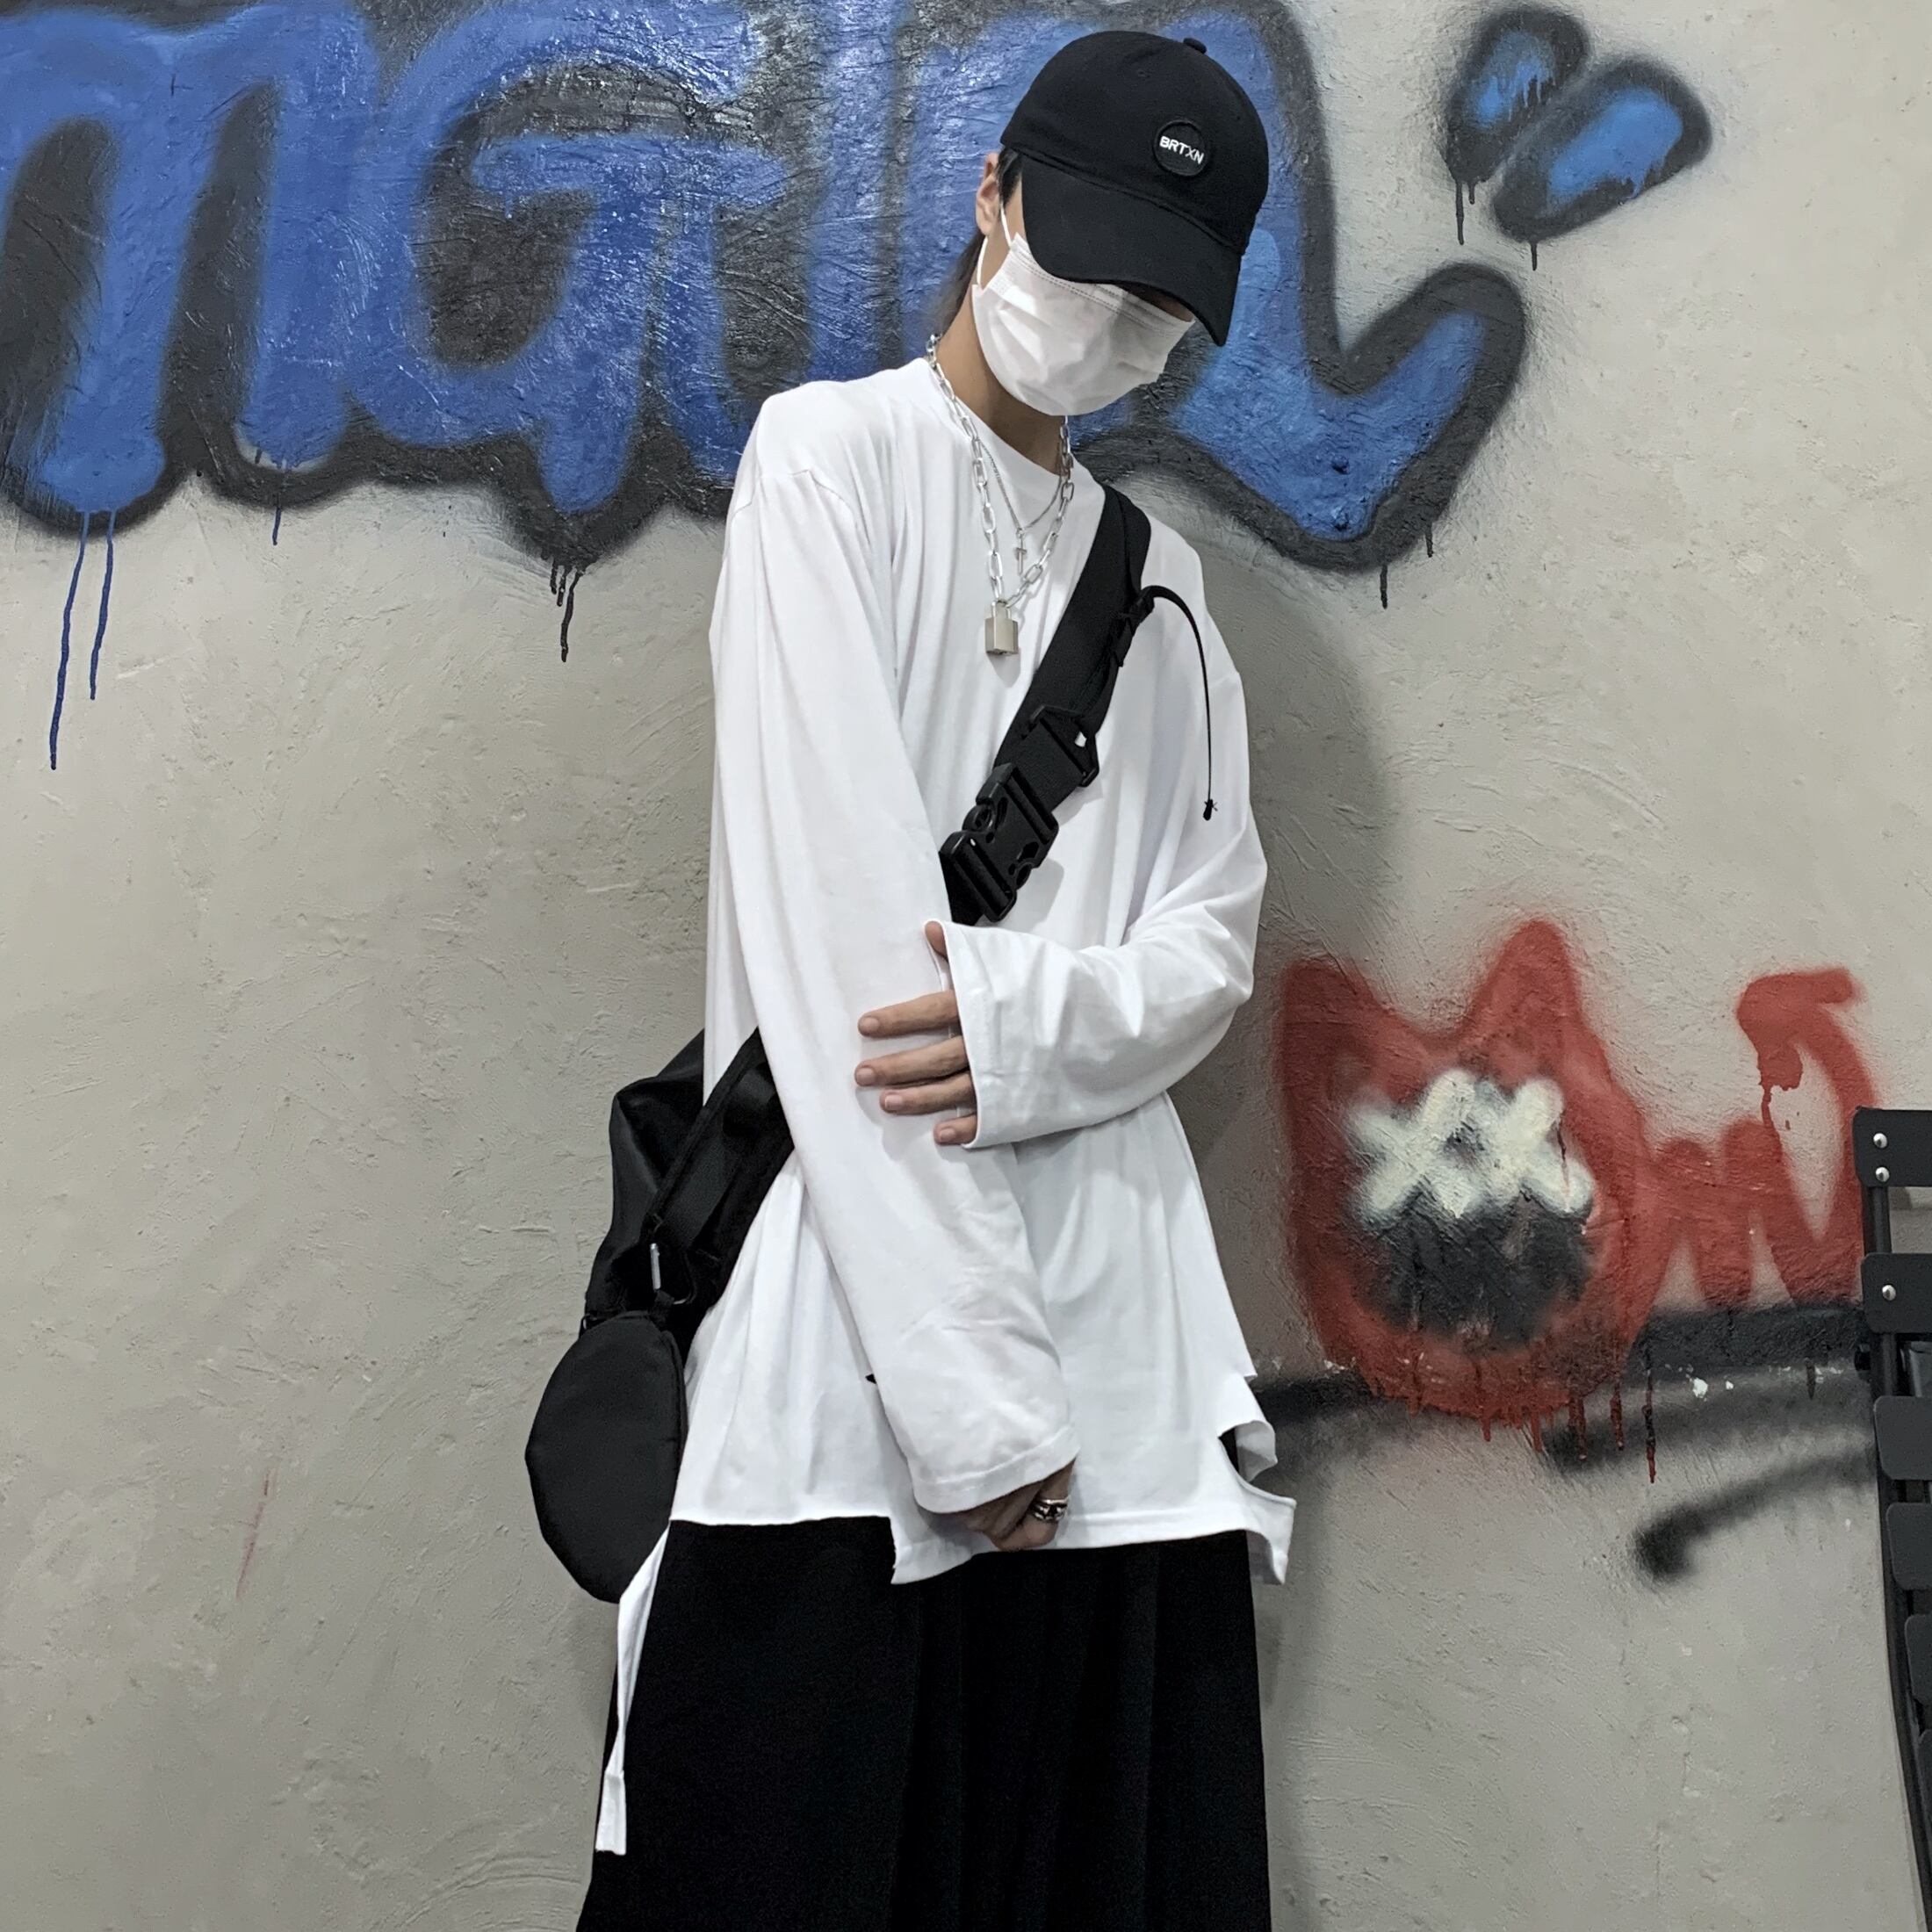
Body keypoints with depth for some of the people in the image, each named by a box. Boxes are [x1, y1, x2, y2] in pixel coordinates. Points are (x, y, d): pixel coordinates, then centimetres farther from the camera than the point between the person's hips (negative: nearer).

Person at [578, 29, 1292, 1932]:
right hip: (852, 1308, -4)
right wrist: (965, 1377, -14)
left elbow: (1214, 939, 10)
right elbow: (836, 920, -10)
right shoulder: (833, 455, 2)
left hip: (1121, 1326, 5)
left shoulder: (1162, 580, 17)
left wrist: (1037, 1018, -14)